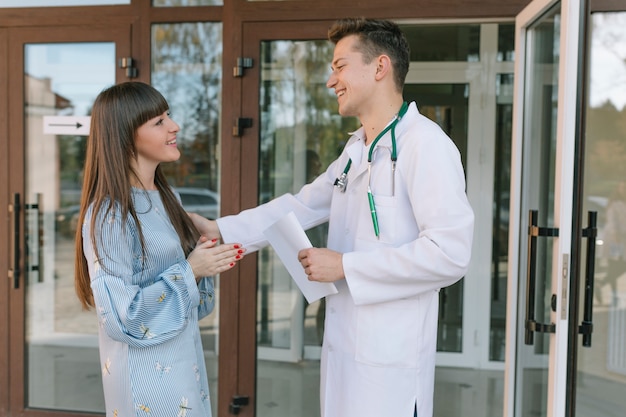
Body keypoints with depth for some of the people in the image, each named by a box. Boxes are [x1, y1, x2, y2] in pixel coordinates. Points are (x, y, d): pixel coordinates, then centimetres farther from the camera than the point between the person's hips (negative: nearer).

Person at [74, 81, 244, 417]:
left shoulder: (166, 197, 4)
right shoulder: (109, 214, -20)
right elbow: (119, 316, -22)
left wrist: (206, 262, -5)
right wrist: (189, 272, -20)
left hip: (185, 360, 8)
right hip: (148, 374, -8)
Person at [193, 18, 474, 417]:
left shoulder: (426, 144, -17)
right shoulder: (356, 150, 13)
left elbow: (450, 253, -24)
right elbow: (302, 205, 16)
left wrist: (345, 265, -19)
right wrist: (218, 229, 7)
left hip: (391, 357, -8)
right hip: (344, 343, 8)